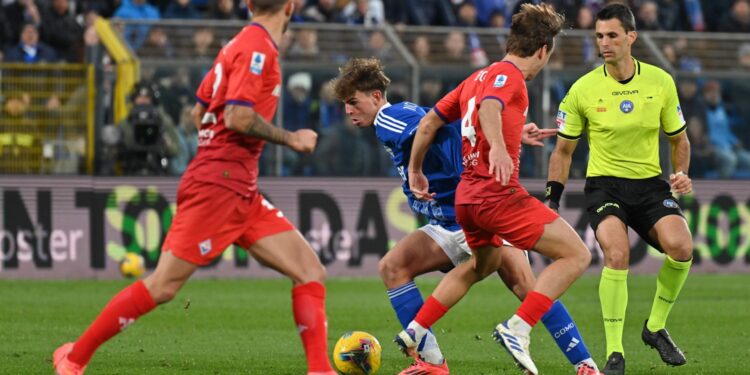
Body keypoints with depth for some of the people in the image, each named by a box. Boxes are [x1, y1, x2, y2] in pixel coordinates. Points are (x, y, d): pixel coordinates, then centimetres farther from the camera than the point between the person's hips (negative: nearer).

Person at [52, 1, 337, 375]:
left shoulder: (242, 43, 16)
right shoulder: (258, 47, -12)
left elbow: (199, 112, 21)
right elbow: (237, 117, -22)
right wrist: (290, 139, -11)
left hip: (241, 194, 10)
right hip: (218, 185, -10)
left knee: (311, 272, 1)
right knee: (163, 287, -6)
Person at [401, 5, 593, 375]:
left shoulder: (478, 77, 19)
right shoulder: (509, 74, -7)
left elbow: (429, 122, 22)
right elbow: (489, 107, -29)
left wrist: (415, 171, 32)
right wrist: (498, 148, -47)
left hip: (467, 197, 10)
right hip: (498, 191, -10)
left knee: (481, 265, 35)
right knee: (576, 255, -10)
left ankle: (414, 332, 34)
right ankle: (517, 328, -19)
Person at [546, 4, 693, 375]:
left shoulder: (661, 82, 0)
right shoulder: (583, 89, -4)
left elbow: (678, 139, 13)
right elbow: (563, 150, 8)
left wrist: (681, 173, -5)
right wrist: (552, 200, 1)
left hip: (650, 184, 2)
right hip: (604, 184, -2)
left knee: (681, 246, -24)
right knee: (617, 254, -28)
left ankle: (656, 327, 1)